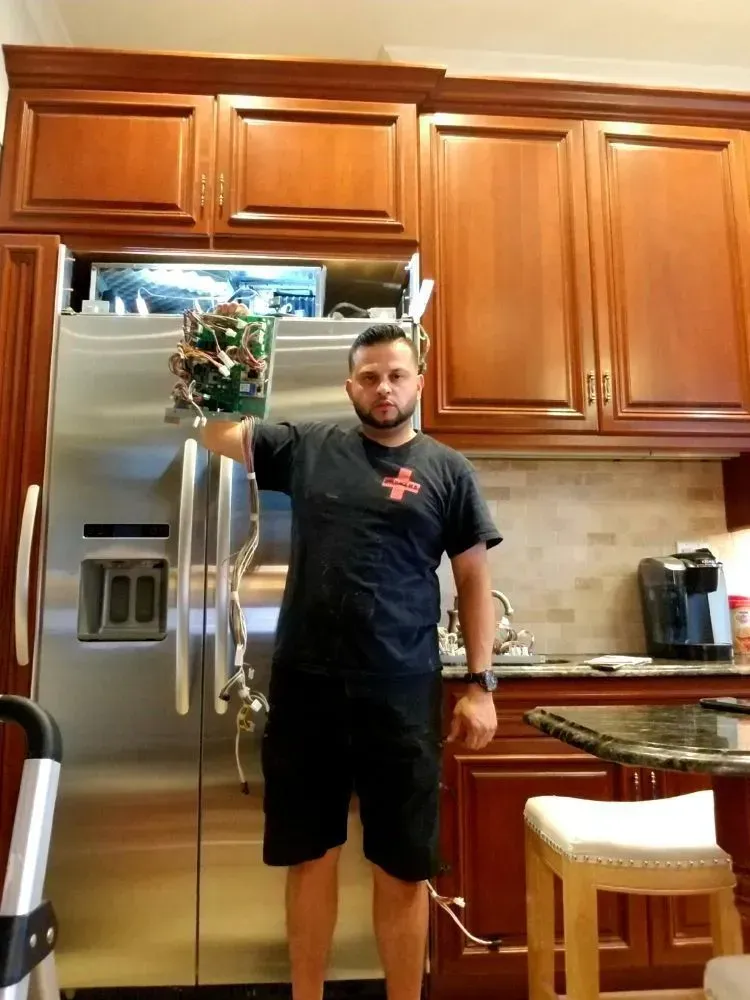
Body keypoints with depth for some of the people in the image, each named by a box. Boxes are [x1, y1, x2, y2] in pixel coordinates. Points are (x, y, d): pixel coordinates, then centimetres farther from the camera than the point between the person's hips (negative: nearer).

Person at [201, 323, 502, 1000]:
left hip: (403, 693, -1)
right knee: (309, 854, 15)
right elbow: (216, 434, 11)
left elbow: (474, 583, 4)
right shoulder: (305, 447, 6)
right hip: (304, 686, 2)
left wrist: (480, 683, -2)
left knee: (403, 866, 10)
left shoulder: (447, 470, 3)